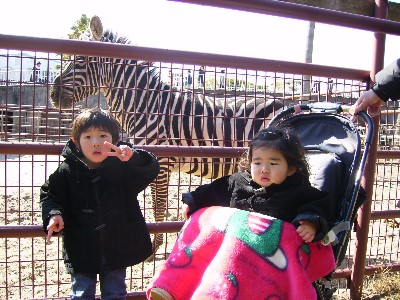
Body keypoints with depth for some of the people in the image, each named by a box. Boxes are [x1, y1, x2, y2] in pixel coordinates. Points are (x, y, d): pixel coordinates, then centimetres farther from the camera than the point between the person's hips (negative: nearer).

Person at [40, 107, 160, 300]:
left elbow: (151, 169, -19)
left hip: (117, 248, 0)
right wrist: (54, 214, -16)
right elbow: (50, 194, 4)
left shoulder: (124, 167, -8)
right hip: (82, 250, 1)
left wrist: (133, 157, -39)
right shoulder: (67, 171, -6)